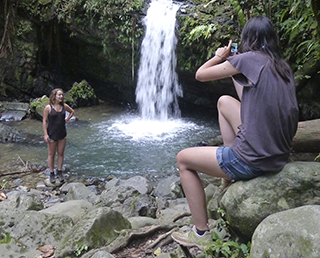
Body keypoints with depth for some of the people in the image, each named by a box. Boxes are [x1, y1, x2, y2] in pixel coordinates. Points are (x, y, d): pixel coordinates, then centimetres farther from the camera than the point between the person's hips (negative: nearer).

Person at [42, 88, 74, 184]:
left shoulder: (64, 106, 0)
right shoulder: (48, 108, -11)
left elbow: (72, 112, 20)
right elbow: (44, 121, -9)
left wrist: (66, 120, 6)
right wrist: (45, 134, -13)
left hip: (62, 134, 4)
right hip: (52, 135, -4)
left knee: (61, 154, 10)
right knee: (51, 154, 6)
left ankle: (59, 172, 23)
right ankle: (51, 174, 18)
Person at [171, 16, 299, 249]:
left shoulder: (249, 58, -12)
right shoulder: (284, 68, 10)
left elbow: (200, 75, -2)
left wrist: (220, 56, 15)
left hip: (253, 160, -8)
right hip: (279, 157, 8)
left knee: (183, 159, 12)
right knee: (224, 101, 23)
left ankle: (201, 234, 15)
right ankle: (232, 175, 22)